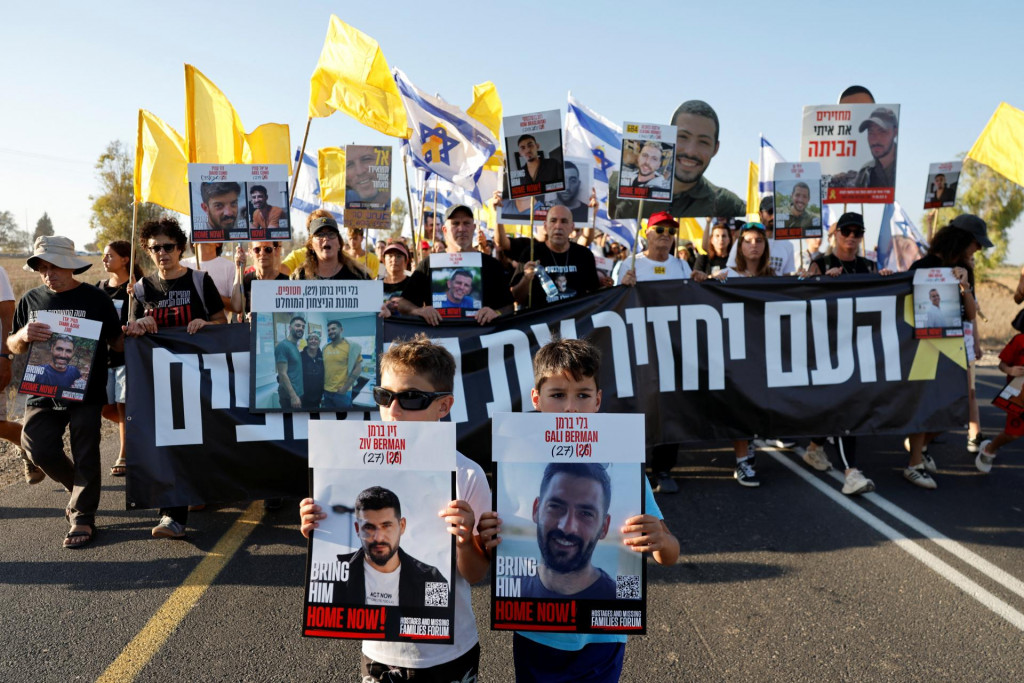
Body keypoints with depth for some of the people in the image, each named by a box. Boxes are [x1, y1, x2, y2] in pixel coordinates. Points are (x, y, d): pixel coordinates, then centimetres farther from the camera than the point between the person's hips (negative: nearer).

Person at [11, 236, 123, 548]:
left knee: (85, 454, -1)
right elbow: (13, 346, 12)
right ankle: (80, 488, 26)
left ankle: (83, 518, 10)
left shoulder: (96, 299, -3)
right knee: (38, 449, -2)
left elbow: (117, 343, 1)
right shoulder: (31, 300, 7)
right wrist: (24, 336, -12)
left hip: (86, 391, -3)